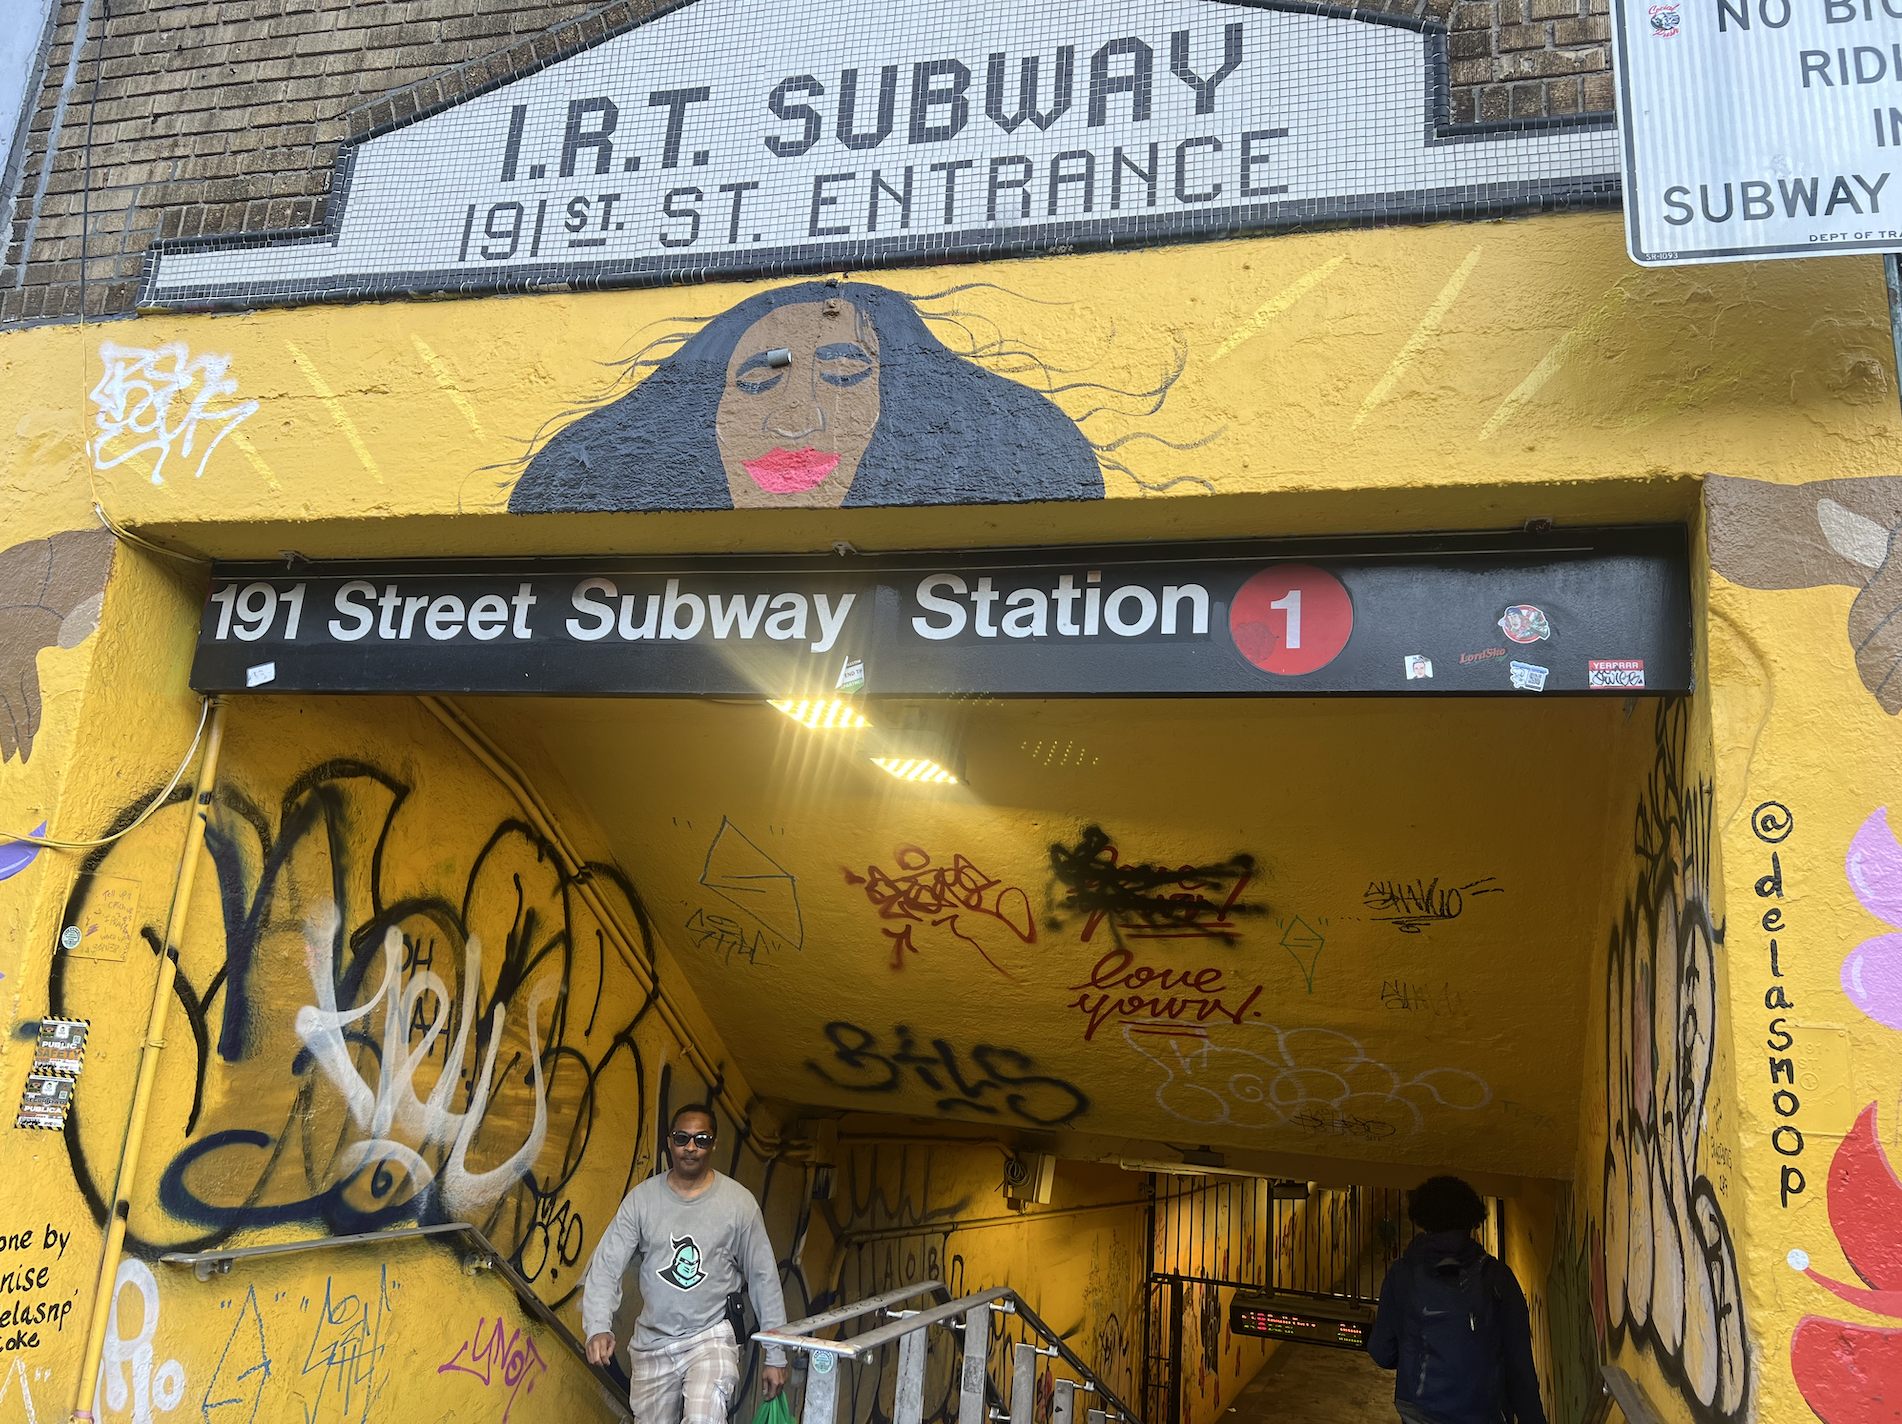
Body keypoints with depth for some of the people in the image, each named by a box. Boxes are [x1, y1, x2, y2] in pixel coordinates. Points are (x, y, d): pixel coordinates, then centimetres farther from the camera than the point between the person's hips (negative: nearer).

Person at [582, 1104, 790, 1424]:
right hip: (652, 1342, 3)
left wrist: (775, 1356, 1)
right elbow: (605, 1266, -8)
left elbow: (763, 1278, 0)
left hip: (712, 1338, -3)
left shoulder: (739, 1201, -5)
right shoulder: (642, 1199, -3)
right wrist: (598, 1328, -25)